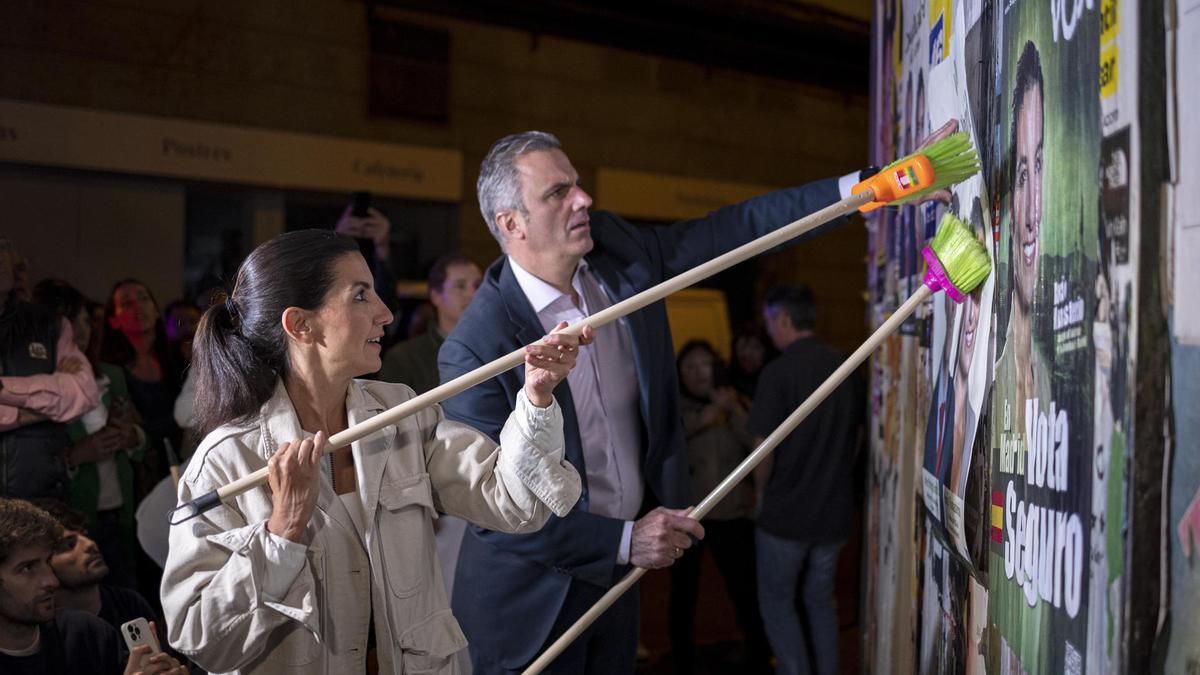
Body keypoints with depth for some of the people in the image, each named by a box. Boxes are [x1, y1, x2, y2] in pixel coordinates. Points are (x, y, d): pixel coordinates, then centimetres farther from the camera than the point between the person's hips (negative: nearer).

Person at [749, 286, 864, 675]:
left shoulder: (779, 372, -16)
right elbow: (856, 438, 10)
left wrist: (762, 492, 3)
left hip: (786, 512, -5)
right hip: (835, 512, 6)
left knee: (777, 603, 10)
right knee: (820, 602, 19)